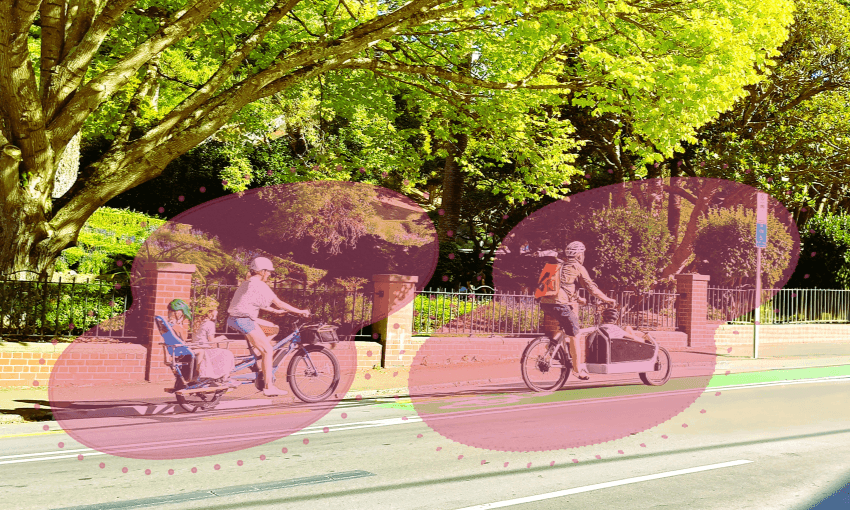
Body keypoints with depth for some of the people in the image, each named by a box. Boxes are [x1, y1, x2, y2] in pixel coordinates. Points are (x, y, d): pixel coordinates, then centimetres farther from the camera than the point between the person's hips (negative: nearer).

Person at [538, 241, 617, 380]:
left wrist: (579, 299, 42)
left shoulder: (560, 267, 27)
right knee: (575, 336, 3)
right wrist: (607, 299, 10)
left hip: (545, 303, 7)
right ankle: (578, 369, 5)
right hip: (560, 304, -7)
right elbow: (591, 287, 2)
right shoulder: (578, 267, 6)